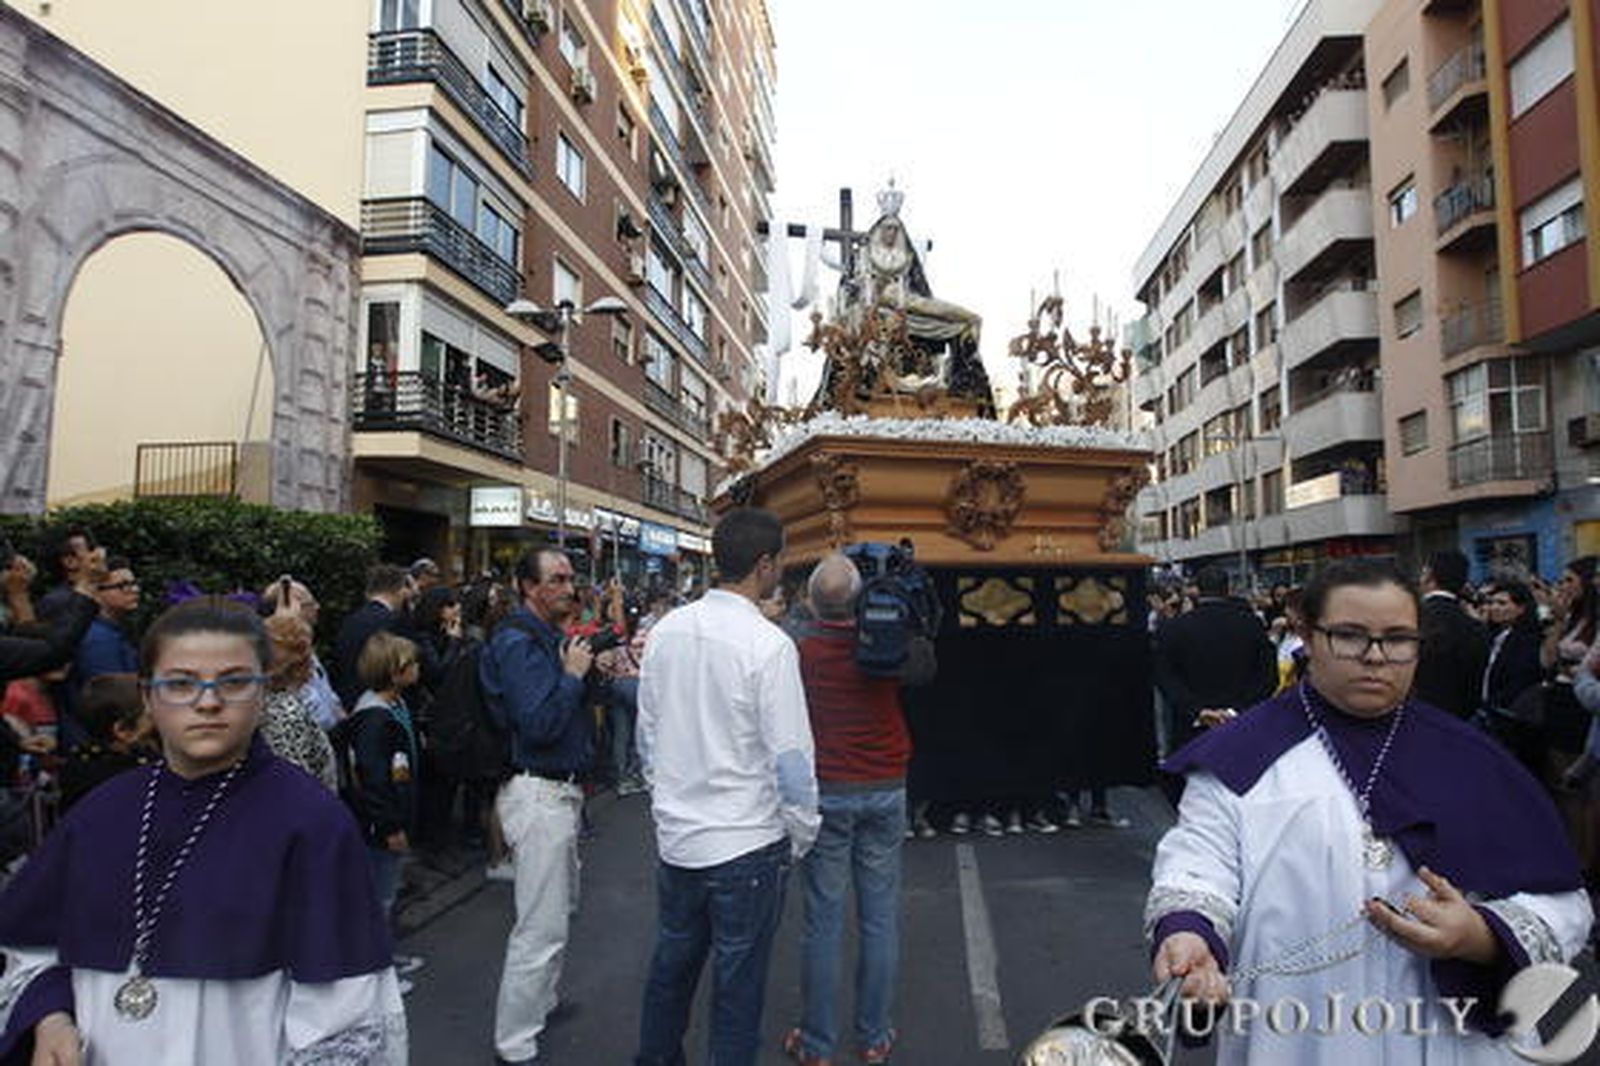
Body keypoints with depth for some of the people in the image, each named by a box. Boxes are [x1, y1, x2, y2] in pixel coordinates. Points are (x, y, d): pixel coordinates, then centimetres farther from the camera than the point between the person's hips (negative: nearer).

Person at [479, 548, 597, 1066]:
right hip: (538, 795, -11)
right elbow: (537, 725, -27)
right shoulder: (517, 643, -18)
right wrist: (572, 674, -19)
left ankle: (541, 1004, 44)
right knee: (541, 928, -1)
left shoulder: (549, 637, 12)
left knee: (561, 906, 25)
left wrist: (584, 671, 4)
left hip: (559, 791, 11)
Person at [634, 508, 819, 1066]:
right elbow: (791, 759, -18)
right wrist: (802, 834, -2)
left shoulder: (664, 631, -2)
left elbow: (646, 734, 8)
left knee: (672, 963, 24)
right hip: (746, 842, -6)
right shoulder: (768, 644, -20)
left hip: (675, 835, 6)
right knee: (738, 983, 12)